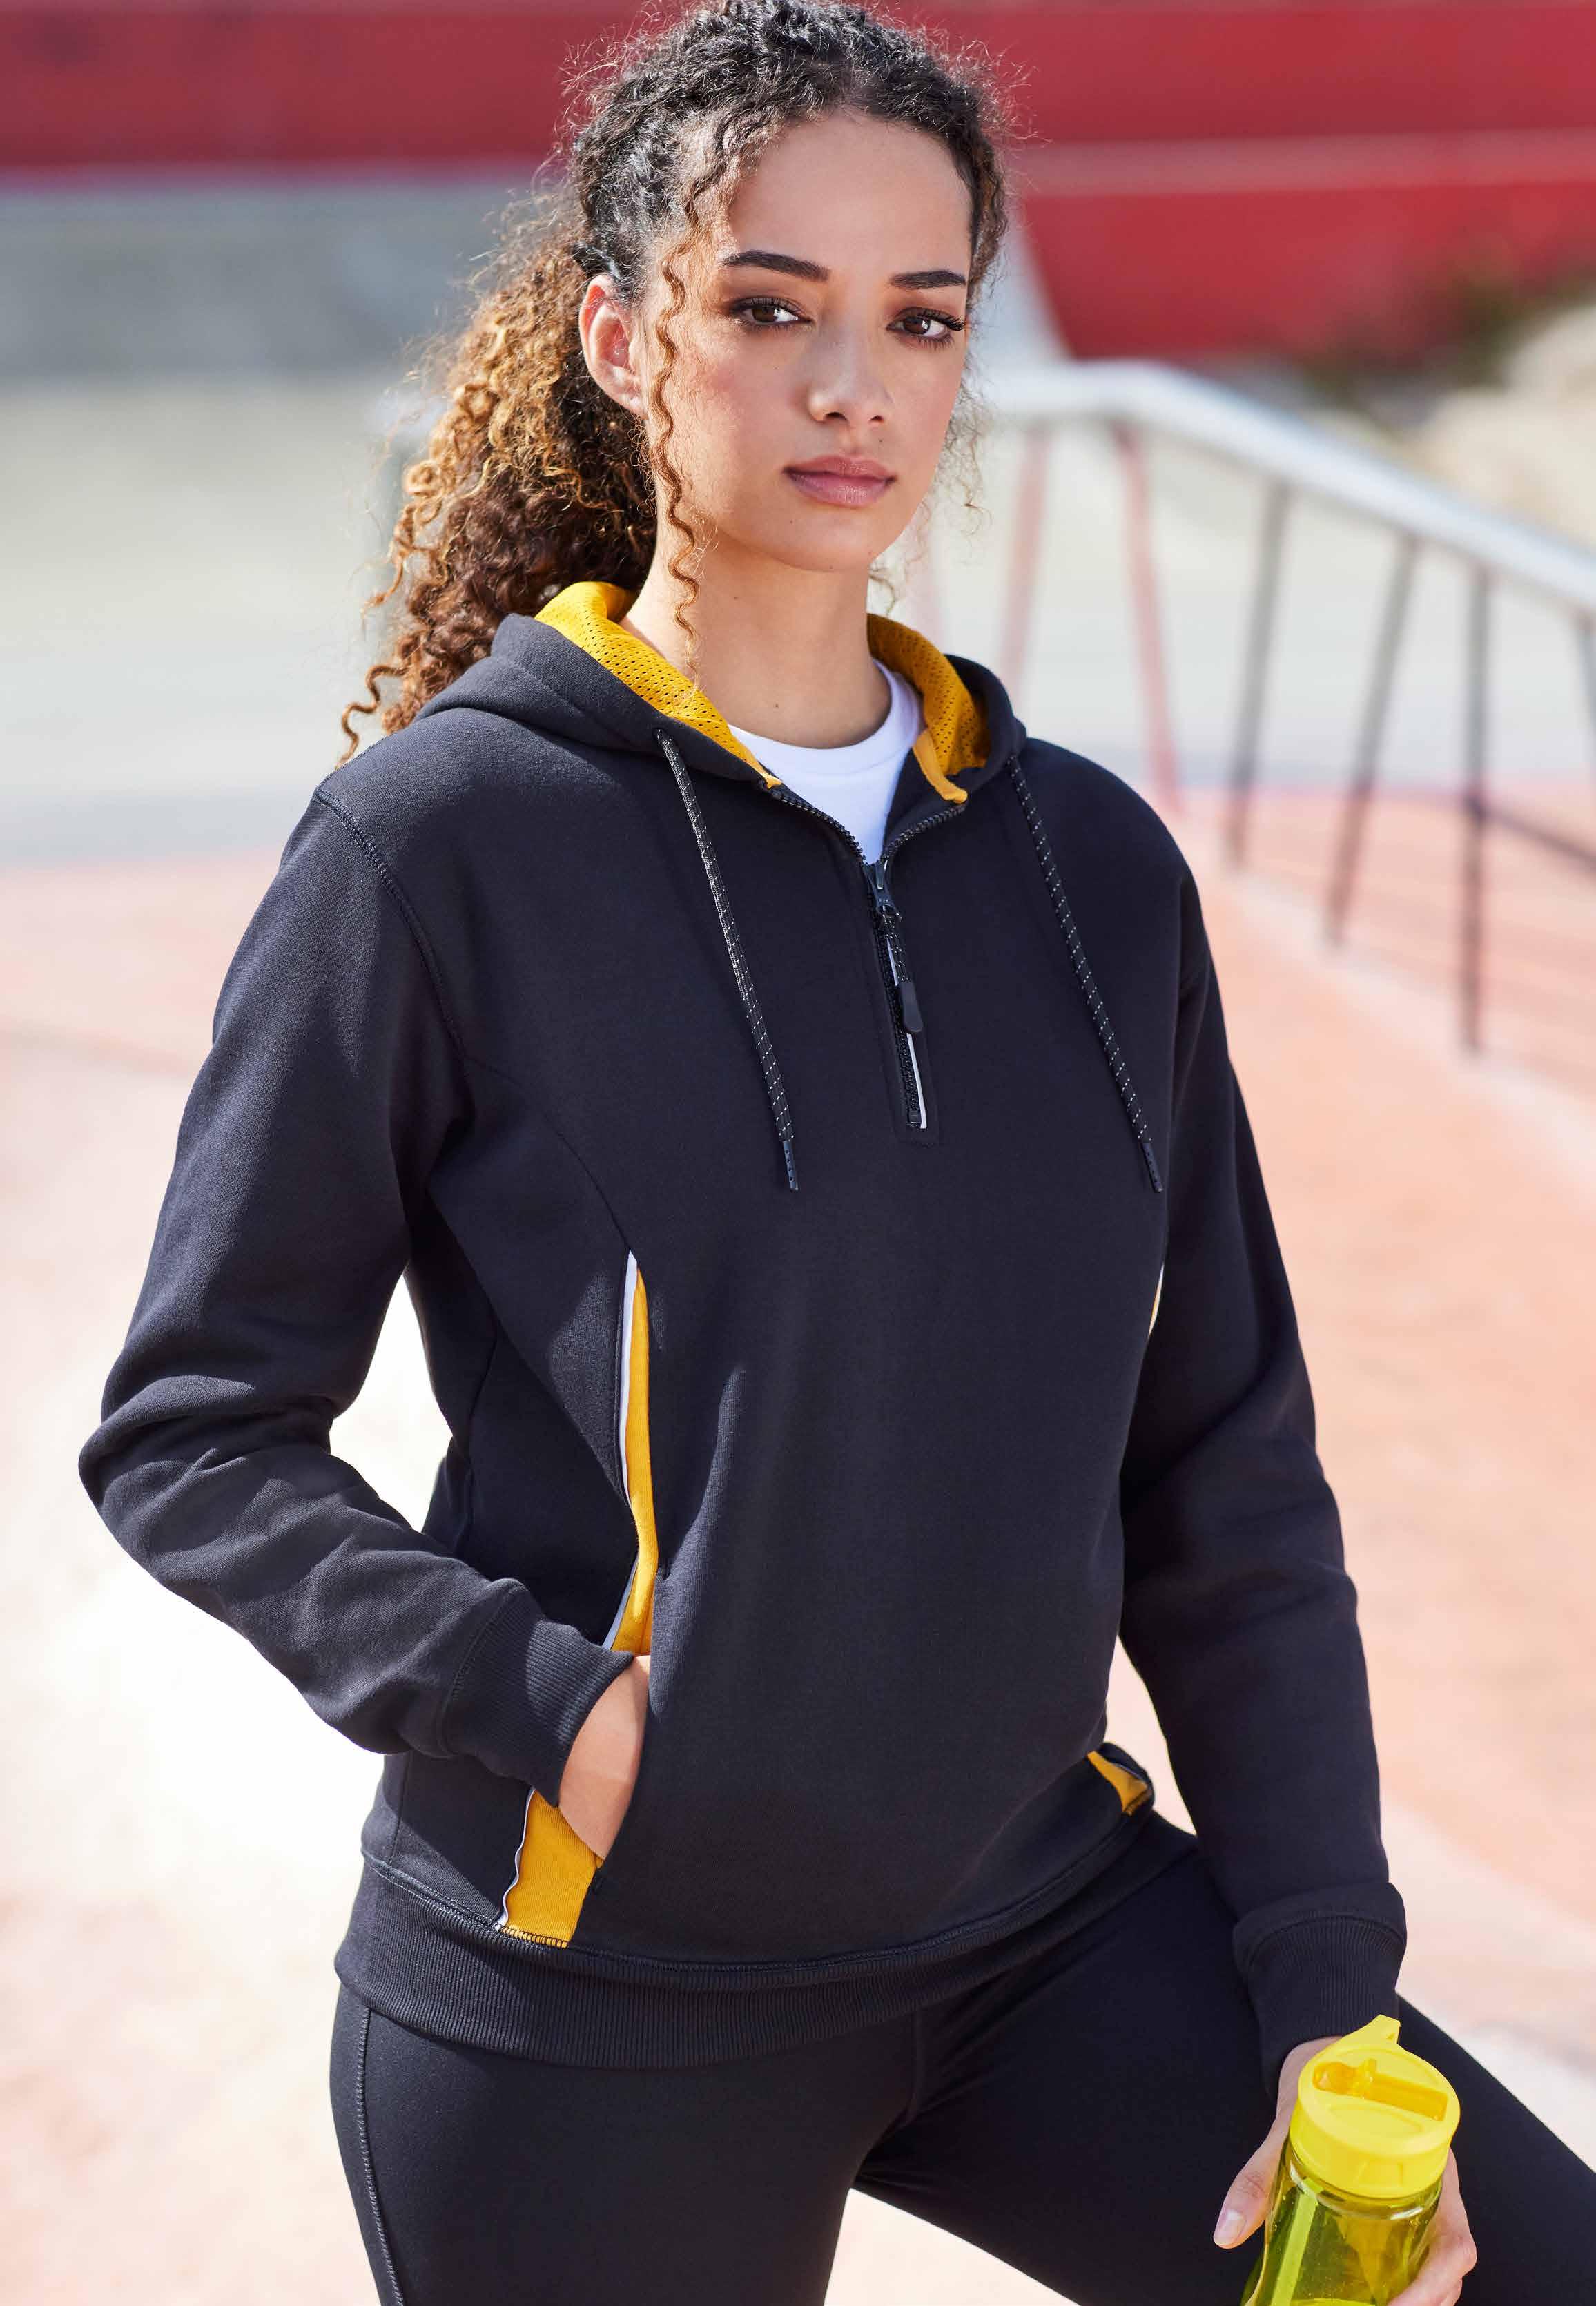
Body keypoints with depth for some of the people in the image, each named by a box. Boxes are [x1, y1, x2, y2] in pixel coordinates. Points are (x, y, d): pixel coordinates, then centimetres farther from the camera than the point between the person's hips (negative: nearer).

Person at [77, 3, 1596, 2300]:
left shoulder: (1092, 863, 3)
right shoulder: (441, 840, -10)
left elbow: (1229, 1493, 5)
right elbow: (188, 1437, -5)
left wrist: (1331, 1998, 1)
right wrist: (534, 1701, -18)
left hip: (1041, 1924, 4)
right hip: (590, 2009, -3)